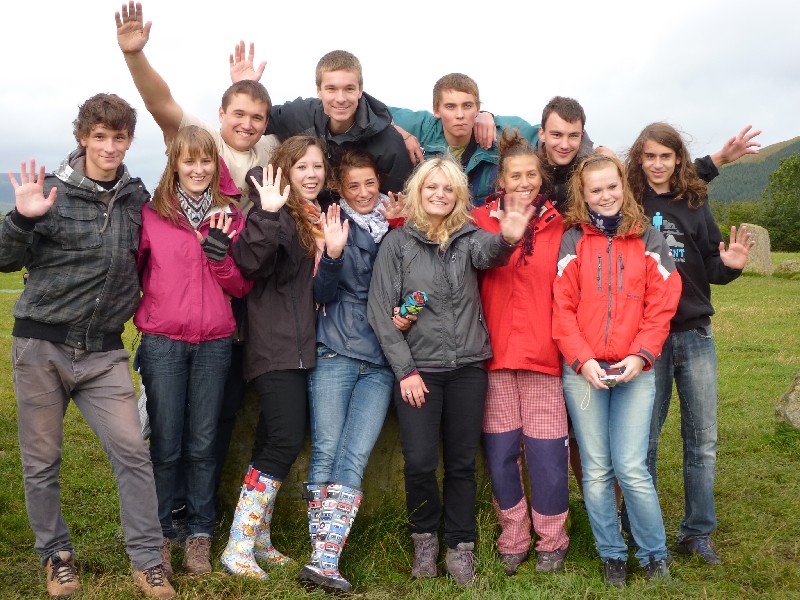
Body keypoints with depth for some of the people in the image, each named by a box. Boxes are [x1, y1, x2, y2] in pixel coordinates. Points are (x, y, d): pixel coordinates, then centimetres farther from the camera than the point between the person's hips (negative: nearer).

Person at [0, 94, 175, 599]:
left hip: (104, 351, 2)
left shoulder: (136, 198, 4)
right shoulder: (51, 191, -6)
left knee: (132, 450, -5)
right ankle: (56, 555, 28)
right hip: (41, 344, -1)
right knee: (42, 459, 8)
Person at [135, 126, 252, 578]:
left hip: (214, 344, 2)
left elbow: (242, 287, 4)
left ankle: (200, 534, 21)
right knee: (166, 445, 3)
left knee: (203, 444, 8)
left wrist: (220, 252, -11)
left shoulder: (231, 217, 7)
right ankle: (160, 535, 19)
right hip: (162, 341, -1)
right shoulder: (151, 215, 1)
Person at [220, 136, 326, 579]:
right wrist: (267, 214, -36)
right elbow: (248, 262, -25)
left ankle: (258, 539, 22)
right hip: (275, 347, -7)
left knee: (275, 443, 11)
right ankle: (237, 548, -2)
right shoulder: (277, 215, -7)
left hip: (304, 348, 7)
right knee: (285, 441, -13)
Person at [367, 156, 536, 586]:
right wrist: (405, 370, -8)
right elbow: (381, 311, -3)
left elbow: (488, 253, -20)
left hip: (468, 367, 2)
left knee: (462, 463, 7)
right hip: (418, 369, -2)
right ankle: (425, 539, 21)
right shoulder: (397, 242, 0)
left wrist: (506, 239, -44)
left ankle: (460, 546, 23)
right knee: (420, 463, -3)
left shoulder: (469, 237, 5)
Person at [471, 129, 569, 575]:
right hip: (495, 355, 1)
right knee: (500, 454, 7)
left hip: (543, 355, 0)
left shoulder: (558, 227, 5)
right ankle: (513, 540, 25)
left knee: (547, 454, 2)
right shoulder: (481, 221, 4)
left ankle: (552, 542, 22)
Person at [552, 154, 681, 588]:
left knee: (631, 468, -6)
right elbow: (562, 308, 0)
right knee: (596, 470, 5)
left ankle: (654, 555, 14)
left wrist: (640, 356, -11)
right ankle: (612, 555, 20)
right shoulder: (573, 241, 5)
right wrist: (583, 359, -11)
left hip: (634, 370, -1)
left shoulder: (649, 240, 6)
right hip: (583, 369, 1)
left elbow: (660, 307, 1)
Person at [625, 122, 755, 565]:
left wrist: (731, 266, -11)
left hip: (695, 333, 3)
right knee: (643, 440, 6)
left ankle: (697, 532, 21)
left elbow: (711, 268, 8)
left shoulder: (694, 204, 6)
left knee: (703, 440, 8)